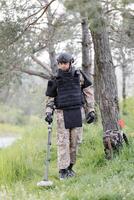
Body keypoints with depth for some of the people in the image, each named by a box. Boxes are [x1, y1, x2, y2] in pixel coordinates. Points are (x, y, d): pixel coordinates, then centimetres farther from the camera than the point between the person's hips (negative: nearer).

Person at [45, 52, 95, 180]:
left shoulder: (79, 75, 3)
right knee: (63, 142, -5)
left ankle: (70, 166, 17)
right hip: (62, 113, -1)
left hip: (77, 112, 1)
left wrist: (90, 110, 3)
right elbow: (50, 98, 10)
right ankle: (63, 170, -2)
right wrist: (49, 113, -6)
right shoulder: (55, 80, 2)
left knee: (74, 141, 3)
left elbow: (88, 92, 8)